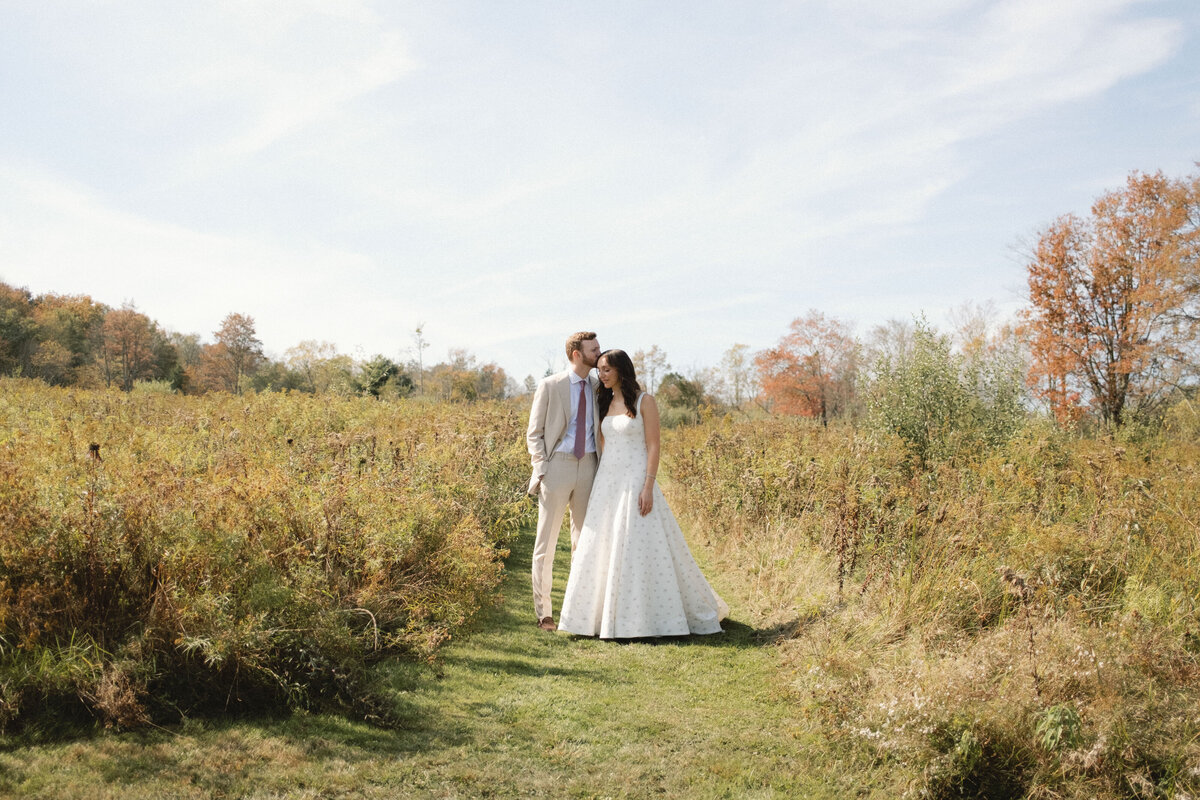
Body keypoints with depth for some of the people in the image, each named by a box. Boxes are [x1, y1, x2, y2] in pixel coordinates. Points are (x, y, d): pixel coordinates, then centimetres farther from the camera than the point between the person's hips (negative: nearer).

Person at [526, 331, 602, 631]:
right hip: (557, 465, -4)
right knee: (546, 542, 0)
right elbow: (534, 434, 1)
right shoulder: (549, 386, -1)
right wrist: (541, 468, -10)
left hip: (589, 467, 4)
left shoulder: (599, 388, 10)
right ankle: (543, 612, 8)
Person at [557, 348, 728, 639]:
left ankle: (642, 618, 3)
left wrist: (648, 488, -18)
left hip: (635, 481, -7)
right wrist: (596, 487, 12)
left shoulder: (644, 402, -5)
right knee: (602, 548, 6)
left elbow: (653, 447, -10)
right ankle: (606, 614, 15)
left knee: (639, 548, -6)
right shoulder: (605, 403, 13)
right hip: (607, 482, 7)